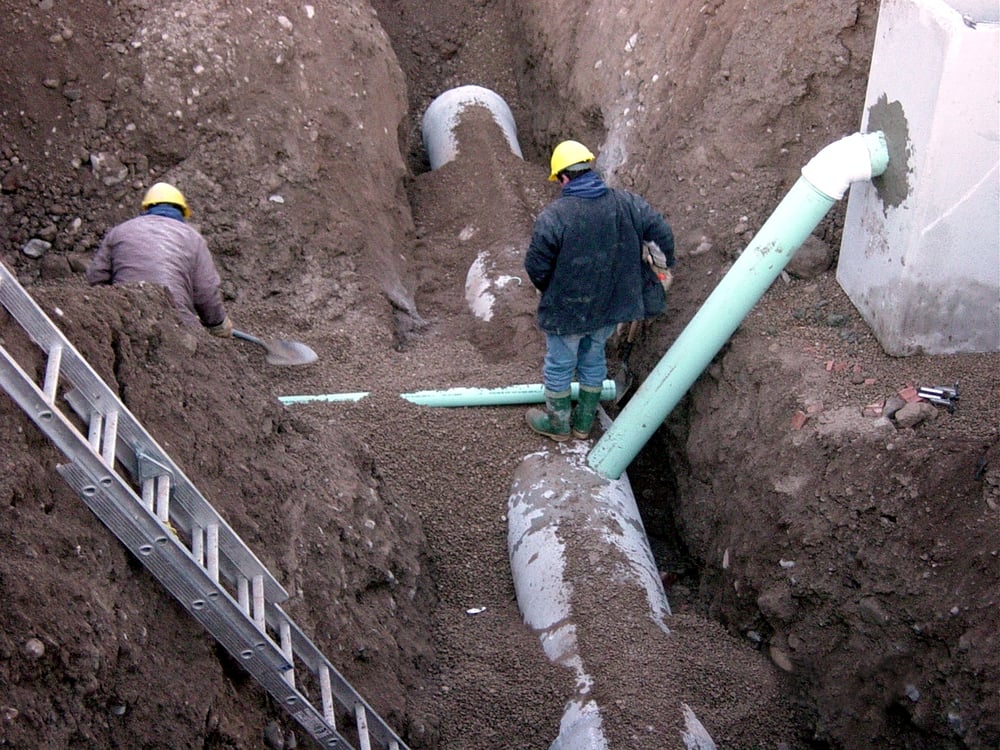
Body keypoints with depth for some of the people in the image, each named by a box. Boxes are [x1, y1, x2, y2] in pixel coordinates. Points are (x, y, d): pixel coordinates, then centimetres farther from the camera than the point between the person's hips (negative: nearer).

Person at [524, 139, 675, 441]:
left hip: (567, 309, -5)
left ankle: (558, 424, 36)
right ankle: (584, 422, 39)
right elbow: (663, 233, -1)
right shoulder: (628, 203, -10)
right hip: (611, 305, 5)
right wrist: (665, 269, 18)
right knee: (593, 360, 25)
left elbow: (536, 266, -17)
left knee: (559, 365, 17)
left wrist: (547, 289, 5)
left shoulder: (552, 216, -23)